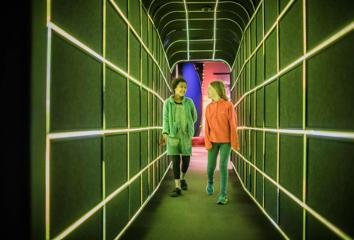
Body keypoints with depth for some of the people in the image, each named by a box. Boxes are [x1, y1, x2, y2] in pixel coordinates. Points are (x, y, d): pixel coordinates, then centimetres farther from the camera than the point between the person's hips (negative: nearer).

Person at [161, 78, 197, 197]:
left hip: (186, 135, 2)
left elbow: (194, 117, 11)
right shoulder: (167, 103, -3)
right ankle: (178, 188, 2)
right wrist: (165, 134, -13)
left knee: (186, 159, 7)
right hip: (173, 135, -1)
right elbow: (166, 119, -3)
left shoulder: (189, 102, 0)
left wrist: (185, 125, 10)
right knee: (175, 161, -4)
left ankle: (182, 178, 36)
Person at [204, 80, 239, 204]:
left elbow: (233, 124, -9)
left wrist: (234, 142, -9)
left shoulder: (228, 105, -9)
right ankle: (210, 182, 37)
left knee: (223, 166, -11)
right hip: (213, 141, 3)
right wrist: (207, 143, -8)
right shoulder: (208, 107, 4)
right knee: (211, 166, 4)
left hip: (226, 141, -3)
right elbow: (207, 126, 1)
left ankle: (223, 195, -3)